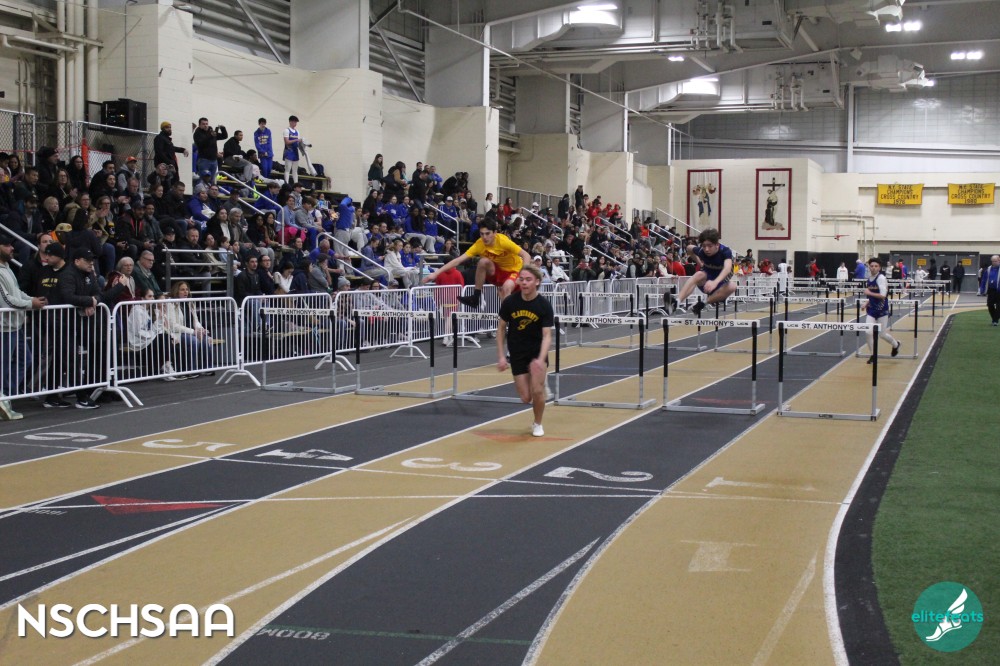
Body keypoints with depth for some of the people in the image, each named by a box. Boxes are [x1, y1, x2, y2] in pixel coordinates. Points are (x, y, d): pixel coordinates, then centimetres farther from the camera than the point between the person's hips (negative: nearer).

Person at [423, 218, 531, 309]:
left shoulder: (503, 241, -27)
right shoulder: (479, 245, -17)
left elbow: (526, 256, -23)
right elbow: (458, 260, -18)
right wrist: (436, 273, -24)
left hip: (514, 269, -4)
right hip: (498, 270, 4)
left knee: (507, 287, -36)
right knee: (483, 261, -26)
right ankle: (475, 298, -14)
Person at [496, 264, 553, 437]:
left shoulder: (544, 305, -18)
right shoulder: (509, 302, -14)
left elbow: (547, 335, -20)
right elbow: (501, 328, -2)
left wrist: (541, 359, -35)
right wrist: (501, 356, -5)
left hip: (537, 351, -2)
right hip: (517, 353, 2)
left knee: (537, 391, -14)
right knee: (526, 398, 0)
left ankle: (537, 424, 15)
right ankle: (541, 386, 37)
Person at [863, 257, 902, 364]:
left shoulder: (881, 278, -16)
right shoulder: (870, 279, 5)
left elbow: (883, 295, -23)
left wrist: (869, 293, -22)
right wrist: (867, 303, 9)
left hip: (882, 311, -5)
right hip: (871, 310, 5)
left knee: (882, 334, 7)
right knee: (869, 332, -7)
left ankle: (896, 344, 37)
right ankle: (873, 355, 7)